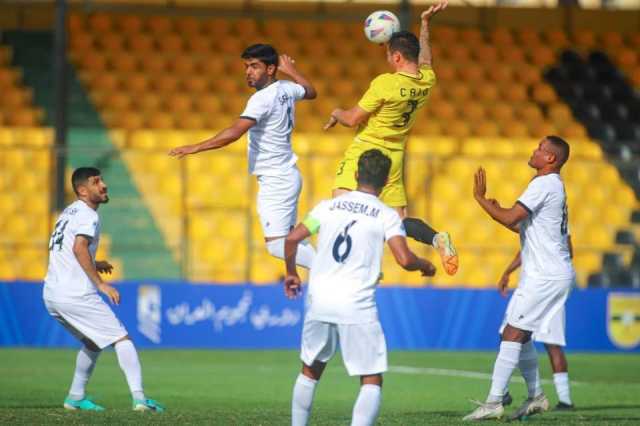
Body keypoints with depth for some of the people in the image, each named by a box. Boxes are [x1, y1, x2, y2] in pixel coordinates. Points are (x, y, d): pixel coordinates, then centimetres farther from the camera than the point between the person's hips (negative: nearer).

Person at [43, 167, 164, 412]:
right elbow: (79, 247, -24)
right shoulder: (87, 215, -7)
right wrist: (100, 284, -26)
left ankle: (75, 397, 24)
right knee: (121, 339, -6)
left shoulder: (69, 212, 22)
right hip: (75, 294, -9)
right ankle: (139, 397, -18)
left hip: (51, 295, 9)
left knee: (92, 342, 26)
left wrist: (93, 265, 32)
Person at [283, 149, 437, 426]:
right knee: (372, 381, 2)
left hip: (320, 301, 4)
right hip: (357, 307, -4)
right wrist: (425, 265, 10)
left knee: (310, 372, 22)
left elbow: (292, 239, 5)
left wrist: (291, 273, 21)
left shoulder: (328, 206, 9)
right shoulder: (387, 216, -1)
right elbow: (404, 259, -11)